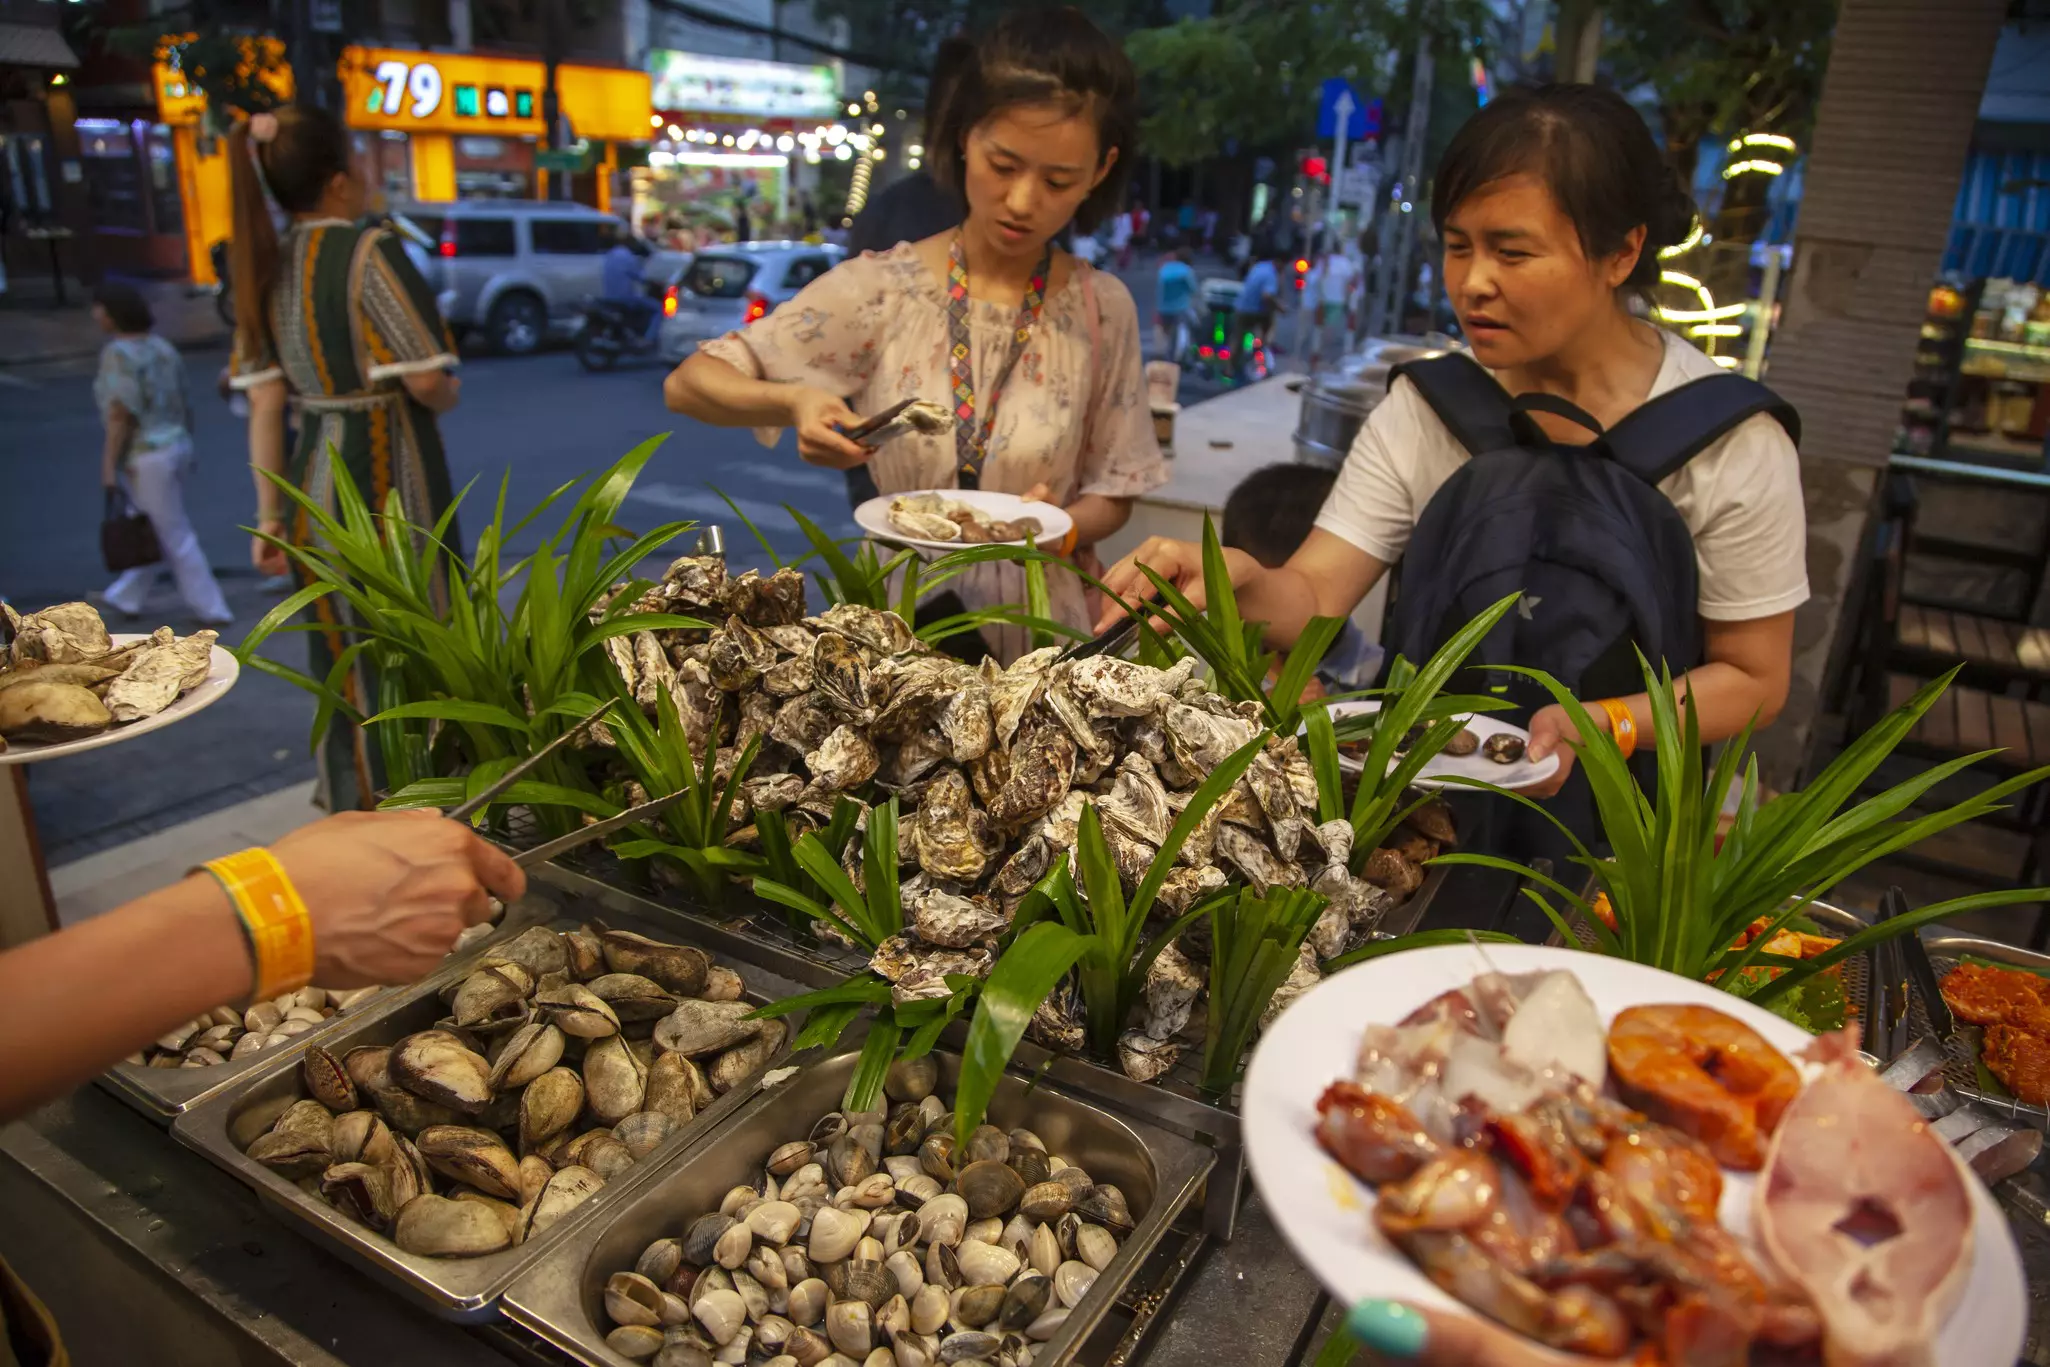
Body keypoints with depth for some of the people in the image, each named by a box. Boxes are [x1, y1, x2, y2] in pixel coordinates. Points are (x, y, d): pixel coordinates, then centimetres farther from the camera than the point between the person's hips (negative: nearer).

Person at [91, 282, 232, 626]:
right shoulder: (161, 347, 7)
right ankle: (128, 598, 33)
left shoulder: (117, 354, -16)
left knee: (173, 534, 0)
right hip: (176, 446, 9)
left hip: (146, 456, -9)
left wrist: (109, 464, -14)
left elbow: (120, 416, -19)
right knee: (152, 530, 18)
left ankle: (211, 608, 6)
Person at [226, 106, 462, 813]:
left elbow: (265, 403, 5)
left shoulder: (263, 266, 7)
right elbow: (429, 382, -17)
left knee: (343, 656, 17)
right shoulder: (371, 251, -12)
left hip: (315, 477, 6)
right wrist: (452, 392, 7)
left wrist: (269, 513, 8)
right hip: (389, 476, -6)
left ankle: (352, 802, 31)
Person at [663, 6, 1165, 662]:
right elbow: (688, 383, -3)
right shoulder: (881, 289, -4)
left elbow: (1111, 494, 7)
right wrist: (792, 402, -23)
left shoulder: (1102, 308, -1)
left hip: (1037, 630, 0)